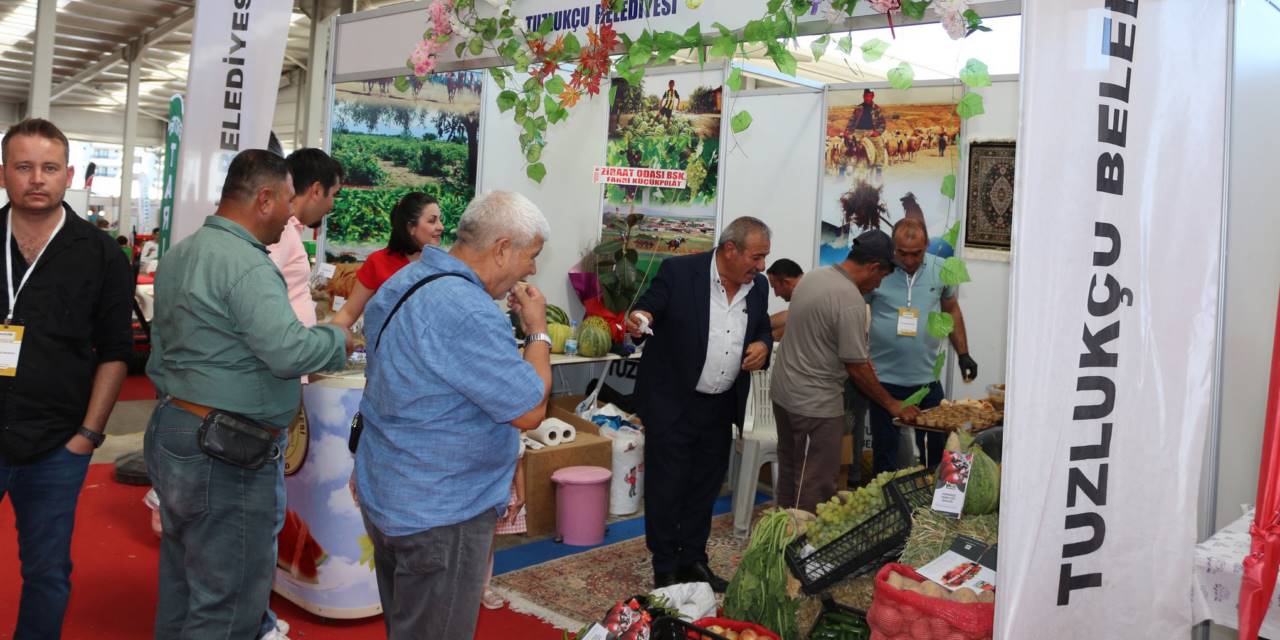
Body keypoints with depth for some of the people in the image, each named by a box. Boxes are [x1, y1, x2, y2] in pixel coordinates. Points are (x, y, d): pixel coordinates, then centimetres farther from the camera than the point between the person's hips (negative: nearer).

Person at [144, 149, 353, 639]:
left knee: (180, 586, 21)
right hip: (224, 453, -10)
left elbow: (165, 345, 17)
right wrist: (340, 340, -12)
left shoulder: (178, 255, 12)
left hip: (168, 429, 10)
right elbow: (288, 351, -30)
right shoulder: (247, 264, -19)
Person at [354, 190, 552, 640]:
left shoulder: (404, 281, 5)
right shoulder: (468, 313, -27)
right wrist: (538, 330, -11)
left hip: (386, 497, 10)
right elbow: (529, 411, -21)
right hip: (441, 514, -9)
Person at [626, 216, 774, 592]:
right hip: (672, 403, -5)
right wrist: (639, 320, -34)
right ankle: (665, 571, 18)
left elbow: (763, 331, 15)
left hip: (721, 406, 5)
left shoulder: (758, 286, 3)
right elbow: (648, 311, -11)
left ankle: (693, 561, 31)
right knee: (666, 489, 4)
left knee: (705, 488, 16)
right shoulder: (678, 271, -13)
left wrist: (763, 345, -8)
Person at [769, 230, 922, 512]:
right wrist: (893, 405, -6)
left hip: (783, 391, 9)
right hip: (815, 404, -9)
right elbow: (857, 368, -17)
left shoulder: (813, 277, 4)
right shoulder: (850, 300, -21)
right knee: (816, 487, 0)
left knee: (790, 472, 20)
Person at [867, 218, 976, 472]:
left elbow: (952, 310, 14)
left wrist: (963, 354, 12)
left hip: (927, 378, 3)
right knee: (885, 450, 8)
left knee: (936, 447, 13)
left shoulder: (940, 270, 0)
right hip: (884, 379, -2)